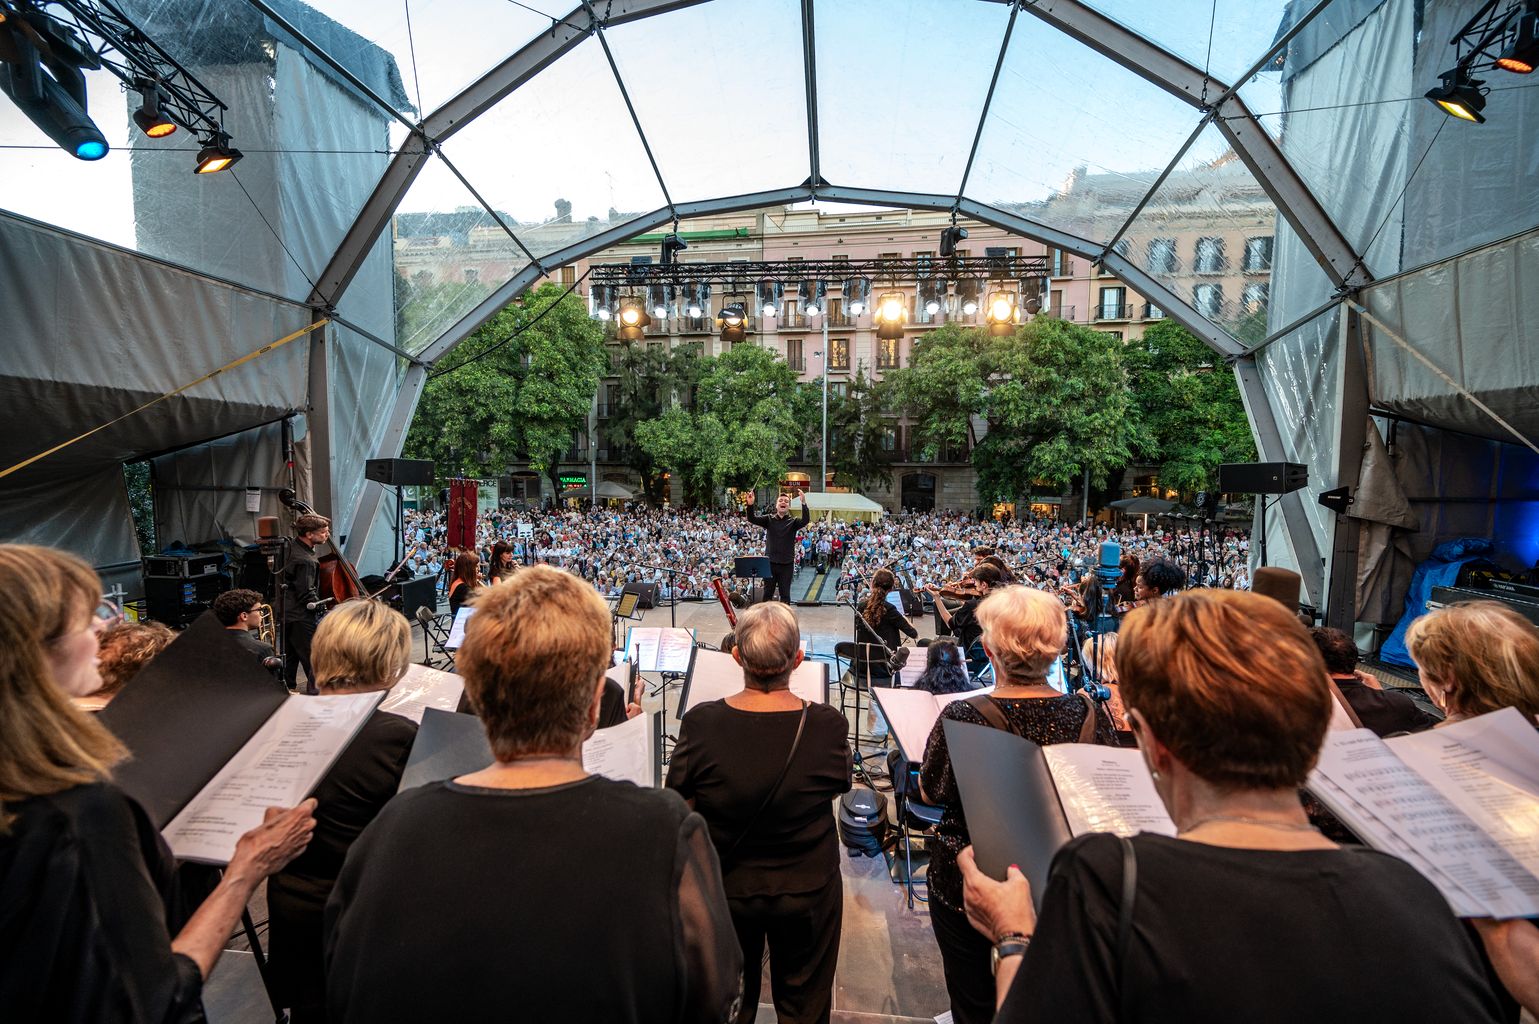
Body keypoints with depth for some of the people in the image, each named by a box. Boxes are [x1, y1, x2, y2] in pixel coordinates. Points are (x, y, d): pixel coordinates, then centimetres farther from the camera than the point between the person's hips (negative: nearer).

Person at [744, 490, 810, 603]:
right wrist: (750, 505, -29)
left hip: (787, 564, 0)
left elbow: (806, 520, -17)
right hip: (770, 562, 0)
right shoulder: (769, 519, 4)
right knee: (768, 592, 8)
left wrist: (804, 503, -33)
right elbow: (752, 519, -9)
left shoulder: (793, 522, 2)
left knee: (785, 593, 7)